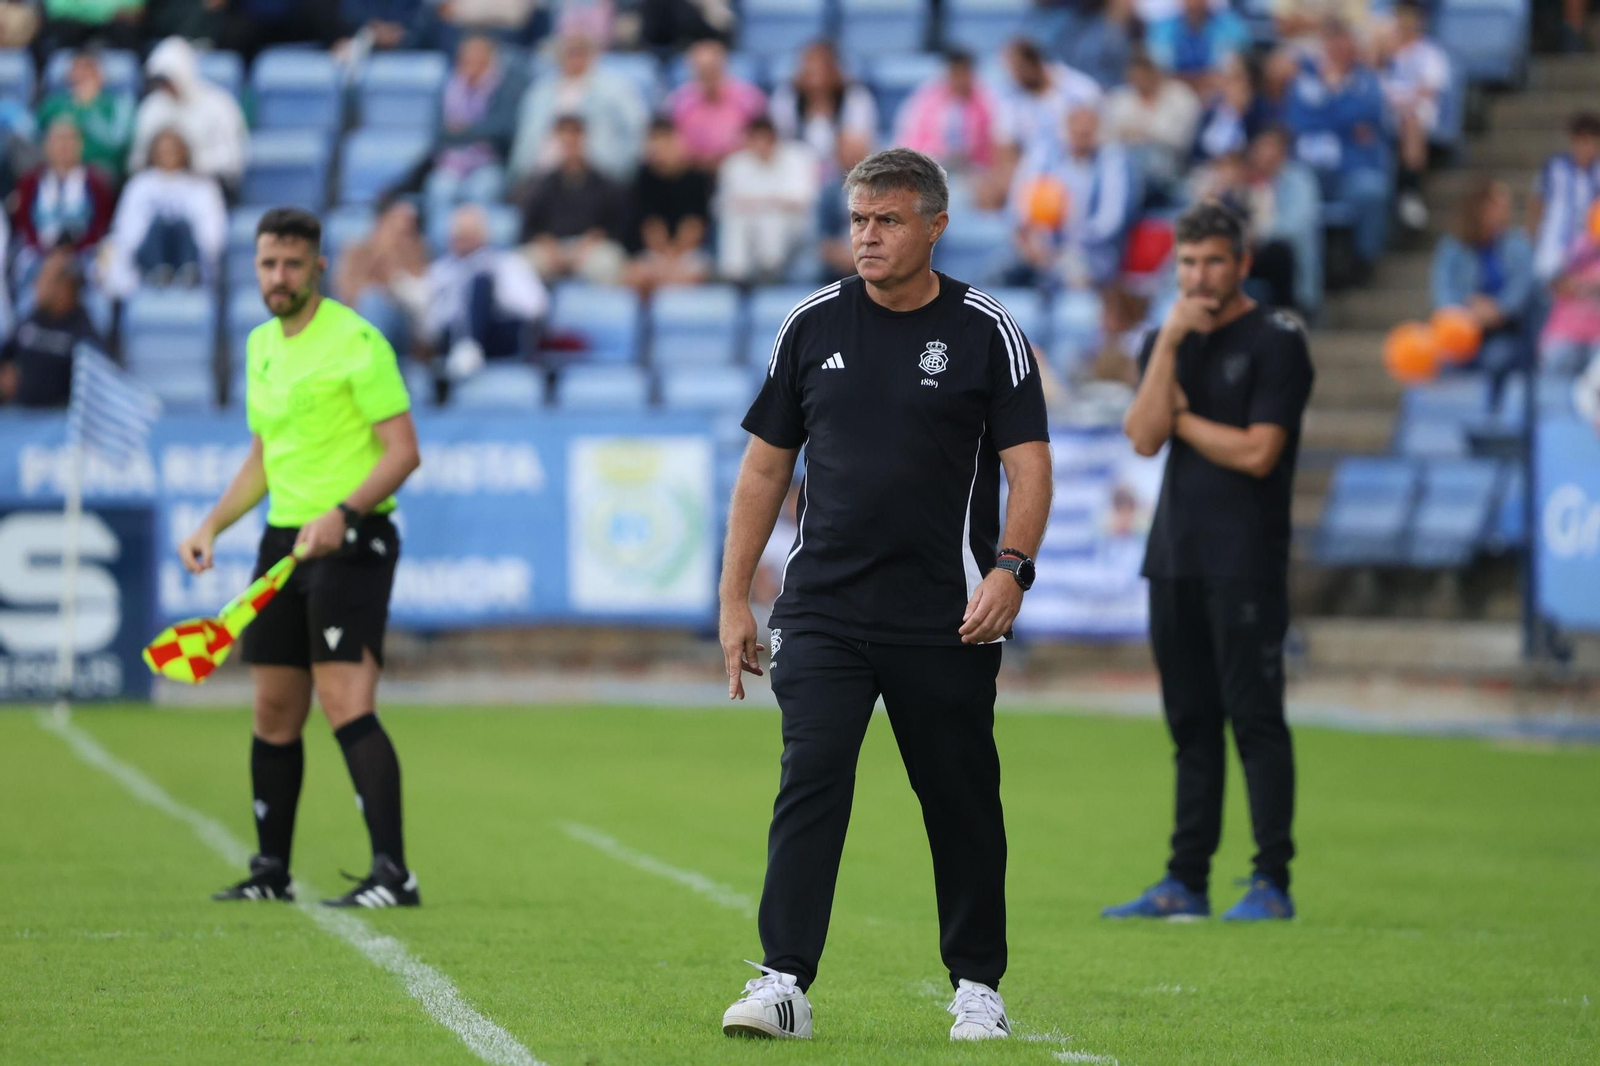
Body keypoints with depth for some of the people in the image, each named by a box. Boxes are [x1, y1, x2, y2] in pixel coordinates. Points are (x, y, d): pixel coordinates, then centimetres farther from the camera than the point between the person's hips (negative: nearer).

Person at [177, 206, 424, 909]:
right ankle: (271, 871, 22)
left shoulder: (356, 342, -11)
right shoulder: (261, 346, 14)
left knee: (346, 703, -18)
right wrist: (212, 526, 13)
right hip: (283, 537, 8)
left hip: (351, 540, -8)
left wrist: (343, 513, -28)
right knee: (275, 713, 11)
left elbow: (403, 451, -15)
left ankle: (393, 872, -21)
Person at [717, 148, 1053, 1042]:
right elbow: (766, 465, 13)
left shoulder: (987, 332, -1)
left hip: (946, 621, -2)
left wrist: (1011, 567, -21)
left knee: (962, 801, 6)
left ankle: (978, 985, 20)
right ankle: (785, 983, -15)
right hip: (822, 610, 2)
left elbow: (1029, 464, -4)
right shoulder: (813, 325, 7)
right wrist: (735, 598, 9)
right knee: (810, 782, -12)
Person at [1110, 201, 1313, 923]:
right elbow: (1145, 438, -2)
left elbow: (1257, 452, -13)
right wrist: (1169, 343, -8)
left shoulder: (1276, 342, -4)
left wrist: (1180, 417, -3)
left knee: (1255, 719, -7)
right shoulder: (1166, 342, 15)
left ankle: (1272, 883, -6)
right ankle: (1186, 883, 11)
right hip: (1175, 559, 6)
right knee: (1191, 724, 9)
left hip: (1245, 565, -6)